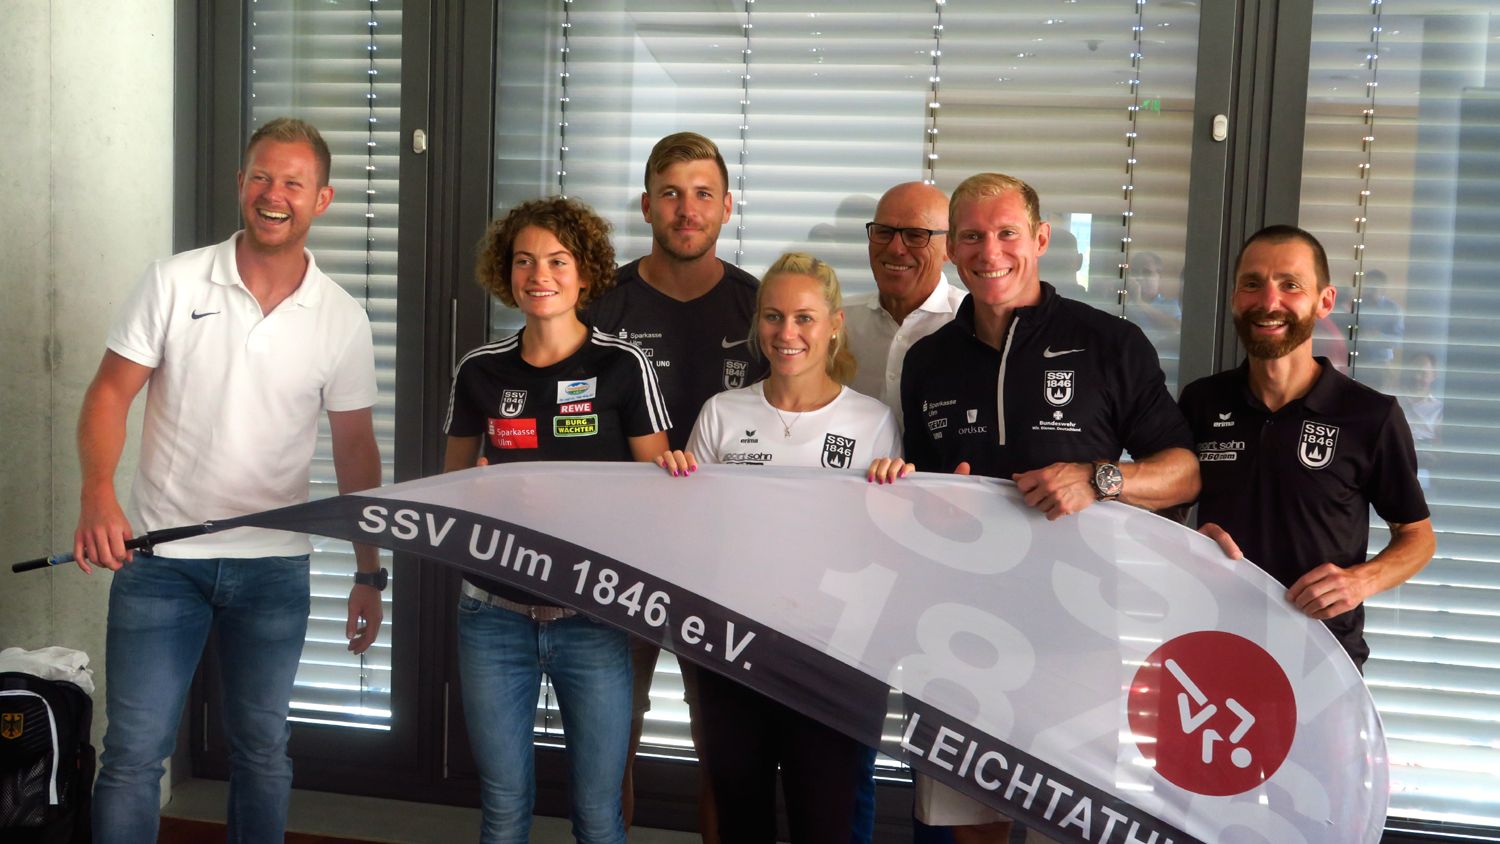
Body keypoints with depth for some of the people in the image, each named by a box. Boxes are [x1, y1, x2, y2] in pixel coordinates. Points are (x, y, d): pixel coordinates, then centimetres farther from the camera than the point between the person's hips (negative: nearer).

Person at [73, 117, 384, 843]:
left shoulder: (343, 320, -1)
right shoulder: (173, 282, -4)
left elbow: (354, 449, 4)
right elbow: (110, 392, -4)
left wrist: (369, 573, 3)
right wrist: (98, 492, -22)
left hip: (275, 566, 1)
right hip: (159, 557, -1)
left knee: (263, 749, 13)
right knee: (134, 752, 2)